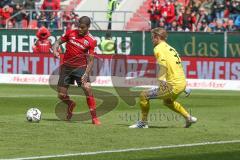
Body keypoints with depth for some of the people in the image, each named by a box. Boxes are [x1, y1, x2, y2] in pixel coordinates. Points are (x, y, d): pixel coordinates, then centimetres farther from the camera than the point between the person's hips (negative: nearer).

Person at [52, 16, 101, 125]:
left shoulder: (91, 41, -8)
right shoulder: (70, 33, -1)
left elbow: (90, 60, -9)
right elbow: (58, 42, 9)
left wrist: (86, 74, -21)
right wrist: (55, 50, -13)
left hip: (80, 67, -3)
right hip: (66, 66, 3)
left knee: (87, 88, -23)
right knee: (61, 95, 1)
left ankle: (94, 117, -16)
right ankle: (70, 105, 39)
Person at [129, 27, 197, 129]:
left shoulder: (158, 48, -7)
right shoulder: (170, 48, 19)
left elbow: (163, 64, -24)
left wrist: (161, 80, -35)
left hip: (173, 86, -9)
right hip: (182, 83, 9)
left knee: (144, 95, -2)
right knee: (167, 101, 36)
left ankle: (143, 122, 6)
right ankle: (188, 117, 35)